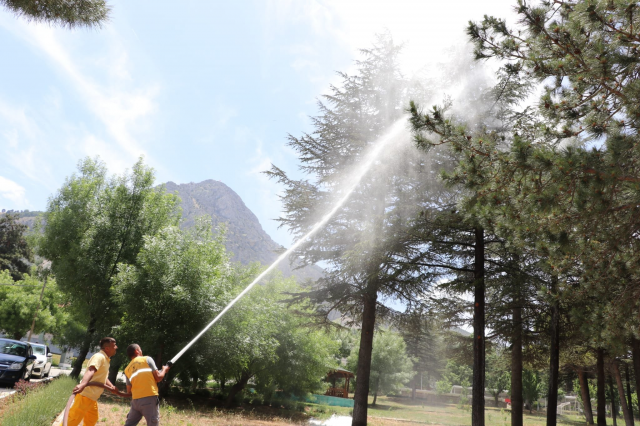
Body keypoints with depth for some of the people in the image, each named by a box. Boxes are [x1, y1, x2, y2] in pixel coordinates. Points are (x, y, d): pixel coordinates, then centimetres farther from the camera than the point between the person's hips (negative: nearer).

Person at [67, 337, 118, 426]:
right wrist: (82, 384, -50)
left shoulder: (105, 359, 15)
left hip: (92, 397, 10)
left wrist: (111, 387, 12)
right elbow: (90, 371, -33)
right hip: (85, 394, -10)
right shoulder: (99, 357, -15)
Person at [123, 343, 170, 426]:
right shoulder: (147, 359, 2)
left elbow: (129, 391, 13)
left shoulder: (127, 370, 16)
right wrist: (164, 370, 15)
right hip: (150, 398, -5)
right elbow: (158, 377, -3)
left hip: (135, 400, 5)